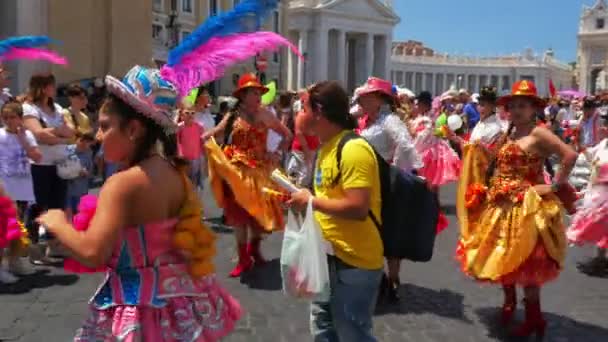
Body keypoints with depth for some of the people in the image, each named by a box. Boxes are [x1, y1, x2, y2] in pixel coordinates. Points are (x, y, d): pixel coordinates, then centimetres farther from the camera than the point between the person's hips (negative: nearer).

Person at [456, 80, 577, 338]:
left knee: (523, 260, -3)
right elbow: (497, 168, 13)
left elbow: (570, 155, -22)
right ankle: (509, 302, 35)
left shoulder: (538, 133, -12)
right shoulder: (508, 135, 12)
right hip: (500, 204, 8)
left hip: (525, 206, -8)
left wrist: (556, 185, -17)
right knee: (502, 256, 15)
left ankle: (534, 318, 11)